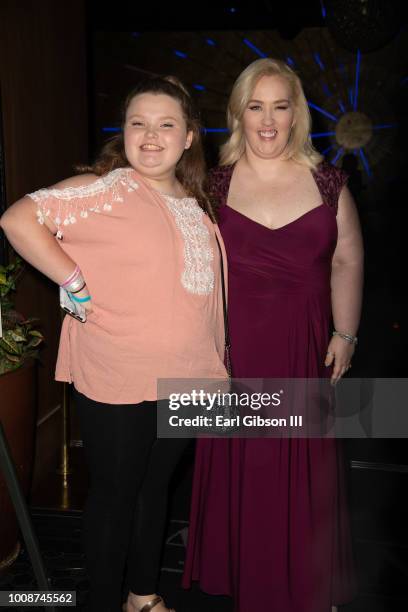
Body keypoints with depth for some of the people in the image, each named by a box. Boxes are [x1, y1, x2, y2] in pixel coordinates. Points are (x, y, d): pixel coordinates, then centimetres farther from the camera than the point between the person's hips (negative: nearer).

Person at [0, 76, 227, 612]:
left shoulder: (196, 201, 8)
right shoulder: (109, 188, -14)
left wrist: (216, 366, 12)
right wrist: (78, 285, -19)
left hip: (184, 379, 6)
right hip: (116, 383, -6)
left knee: (156, 486, 20)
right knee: (115, 493, 9)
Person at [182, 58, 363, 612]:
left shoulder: (326, 181, 2)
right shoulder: (214, 183, 0)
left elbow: (347, 261, 6)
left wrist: (345, 333, 2)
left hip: (305, 347, 1)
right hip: (237, 344, 0)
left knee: (306, 465, 10)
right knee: (239, 461, 9)